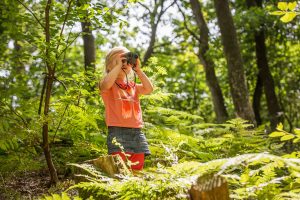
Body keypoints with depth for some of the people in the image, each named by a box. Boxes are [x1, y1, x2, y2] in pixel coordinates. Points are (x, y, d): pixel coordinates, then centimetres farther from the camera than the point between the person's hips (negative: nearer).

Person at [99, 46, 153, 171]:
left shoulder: (133, 86, 19)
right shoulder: (108, 85, 3)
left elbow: (149, 89, 2)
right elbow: (106, 84, -23)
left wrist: (138, 69, 0)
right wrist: (119, 65, -13)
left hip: (136, 132, 6)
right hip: (118, 132, -6)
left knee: (137, 170, 8)